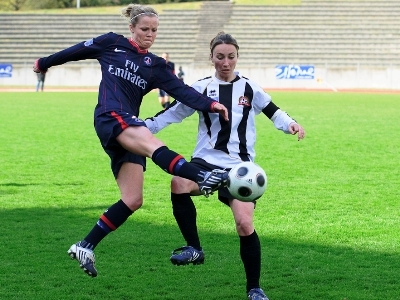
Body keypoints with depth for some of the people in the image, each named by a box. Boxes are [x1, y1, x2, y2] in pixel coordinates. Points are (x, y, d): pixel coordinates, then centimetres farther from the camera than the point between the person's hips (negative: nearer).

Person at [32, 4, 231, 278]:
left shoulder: (156, 66, 16)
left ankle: (86, 247, 5)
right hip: (111, 117, -6)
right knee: (153, 145, -33)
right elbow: (76, 51, 22)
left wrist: (210, 105, -13)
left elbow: (182, 91, 4)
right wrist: (45, 63, 33)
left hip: (129, 128, 6)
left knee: (133, 200, -5)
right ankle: (204, 178, -59)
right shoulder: (111, 44, 10)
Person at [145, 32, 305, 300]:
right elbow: (171, 113, 3)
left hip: (239, 166, -1)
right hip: (206, 162, 1)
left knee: (245, 224, -15)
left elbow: (273, 111, 10)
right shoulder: (202, 88, 4)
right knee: (178, 184, -32)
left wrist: (290, 125, -10)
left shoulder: (249, 89, 4)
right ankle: (194, 249, -15)